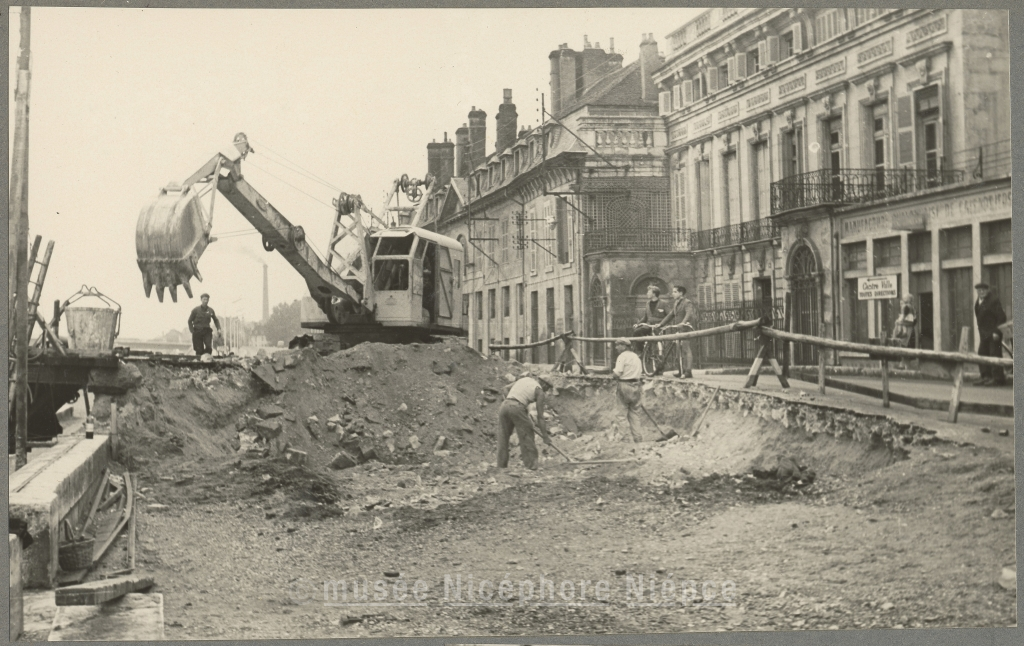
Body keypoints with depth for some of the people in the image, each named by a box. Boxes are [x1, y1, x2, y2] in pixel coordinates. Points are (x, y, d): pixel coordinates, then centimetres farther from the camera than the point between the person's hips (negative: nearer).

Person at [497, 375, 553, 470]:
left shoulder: (524, 379, 27)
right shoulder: (539, 391, 11)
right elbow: (540, 416, 7)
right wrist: (545, 435, 10)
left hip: (504, 404, 5)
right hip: (517, 407, -5)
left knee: (503, 437, 12)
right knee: (526, 436, 5)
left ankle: (502, 465, 13)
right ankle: (530, 465, 2)